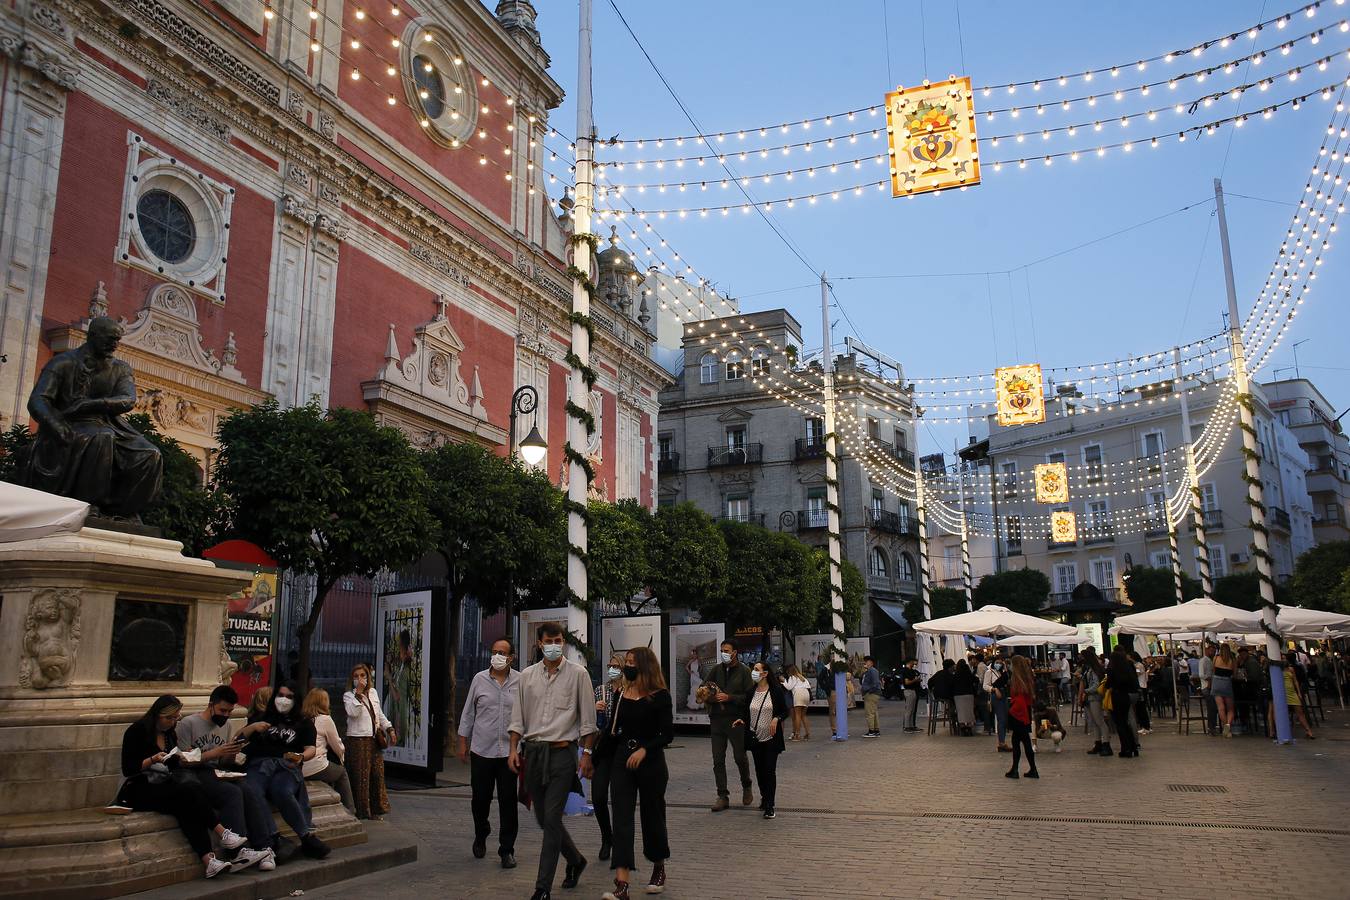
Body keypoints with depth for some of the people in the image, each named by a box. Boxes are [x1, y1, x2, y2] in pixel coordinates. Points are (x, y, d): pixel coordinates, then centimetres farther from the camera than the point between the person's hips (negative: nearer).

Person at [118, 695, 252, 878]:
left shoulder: (170, 734, 15)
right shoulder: (137, 731, -5)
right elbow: (127, 770, -9)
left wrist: (179, 758, 0)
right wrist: (152, 760, -22)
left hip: (164, 786, 6)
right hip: (139, 790, -6)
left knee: (186, 805, -30)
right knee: (189, 789, -33)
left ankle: (208, 860, -43)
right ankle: (222, 833, -33)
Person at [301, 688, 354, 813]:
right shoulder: (325, 719, -6)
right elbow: (338, 748, 4)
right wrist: (342, 753, 26)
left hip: (298, 769, 5)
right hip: (316, 769, -5)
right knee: (342, 772, 21)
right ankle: (350, 810, 23)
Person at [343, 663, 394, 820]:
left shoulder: (373, 692, 15)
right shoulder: (348, 695, -1)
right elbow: (353, 712, -19)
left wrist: (389, 729, 15)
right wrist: (358, 693, -19)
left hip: (375, 740, 5)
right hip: (357, 740, -5)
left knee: (377, 774, 6)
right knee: (360, 775, -5)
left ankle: (376, 810, 17)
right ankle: (360, 811, 5)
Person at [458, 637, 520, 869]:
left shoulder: (521, 682, -1)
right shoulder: (480, 679, 2)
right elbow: (468, 712, 9)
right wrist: (463, 742, 8)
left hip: (510, 752, -1)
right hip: (482, 750, 1)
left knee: (508, 803, 1)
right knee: (480, 799, 11)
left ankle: (507, 850, 13)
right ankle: (481, 836, 39)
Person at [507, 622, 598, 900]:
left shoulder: (578, 674, -1)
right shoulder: (527, 675, 8)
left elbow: (587, 719, -1)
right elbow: (518, 717, 10)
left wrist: (587, 754, -5)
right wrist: (514, 749, 0)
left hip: (562, 752, -4)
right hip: (532, 751, 4)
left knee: (551, 819, -8)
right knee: (544, 818, 12)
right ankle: (575, 860, 36)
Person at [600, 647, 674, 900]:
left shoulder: (659, 696, -7)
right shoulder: (621, 695, 7)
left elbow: (668, 734, -11)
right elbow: (613, 731, 13)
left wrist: (644, 749, -23)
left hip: (651, 763, -3)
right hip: (621, 760, 4)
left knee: (652, 815, 12)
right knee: (621, 818, -7)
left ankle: (659, 869, 36)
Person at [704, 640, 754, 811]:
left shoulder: (744, 672, -3)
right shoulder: (716, 669, 9)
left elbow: (749, 696, -9)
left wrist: (729, 698, -16)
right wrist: (710, 696, -8)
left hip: (736, 720, -4)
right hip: (717, 719, 4)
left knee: (740, 757, 4)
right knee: (718, 760, 4)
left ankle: (747, 787, 30)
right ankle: (722, 796, 12)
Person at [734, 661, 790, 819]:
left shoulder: (776, 691, -6)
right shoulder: (750, 693, 5)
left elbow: (785, 711, -1)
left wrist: (776, 719, -19)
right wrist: (743, 721, -6)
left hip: (771, 738, -4)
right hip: (755, 739, 4)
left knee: (770, 771, -6)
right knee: (759, 771, 13)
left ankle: (769, 806, -2)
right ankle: (764, 797, 34)